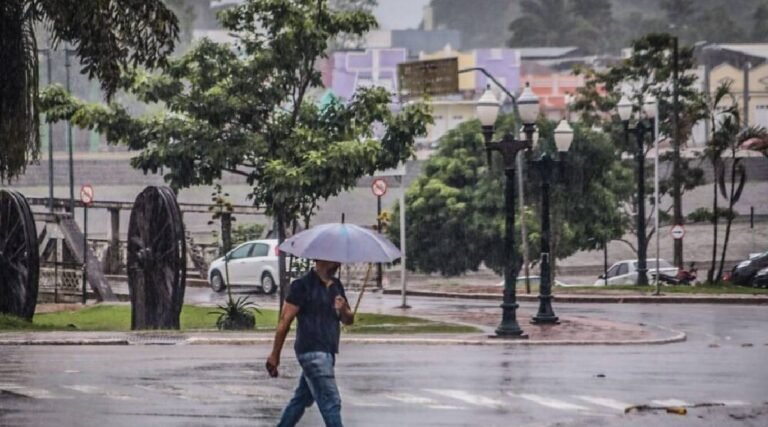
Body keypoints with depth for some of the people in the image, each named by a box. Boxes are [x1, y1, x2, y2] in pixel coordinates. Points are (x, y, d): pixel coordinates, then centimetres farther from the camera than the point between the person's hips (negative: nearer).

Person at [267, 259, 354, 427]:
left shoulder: (336, 286, 13)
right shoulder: (303, 285, -9)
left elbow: (349, 320, 15)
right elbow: (285, 321, -8)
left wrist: (343, 310, -10)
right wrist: (275, 355, -7)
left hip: (327, 352, 8)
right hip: (312, 351, -8)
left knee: (302, 399, 16)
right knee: (330, 402, -11)